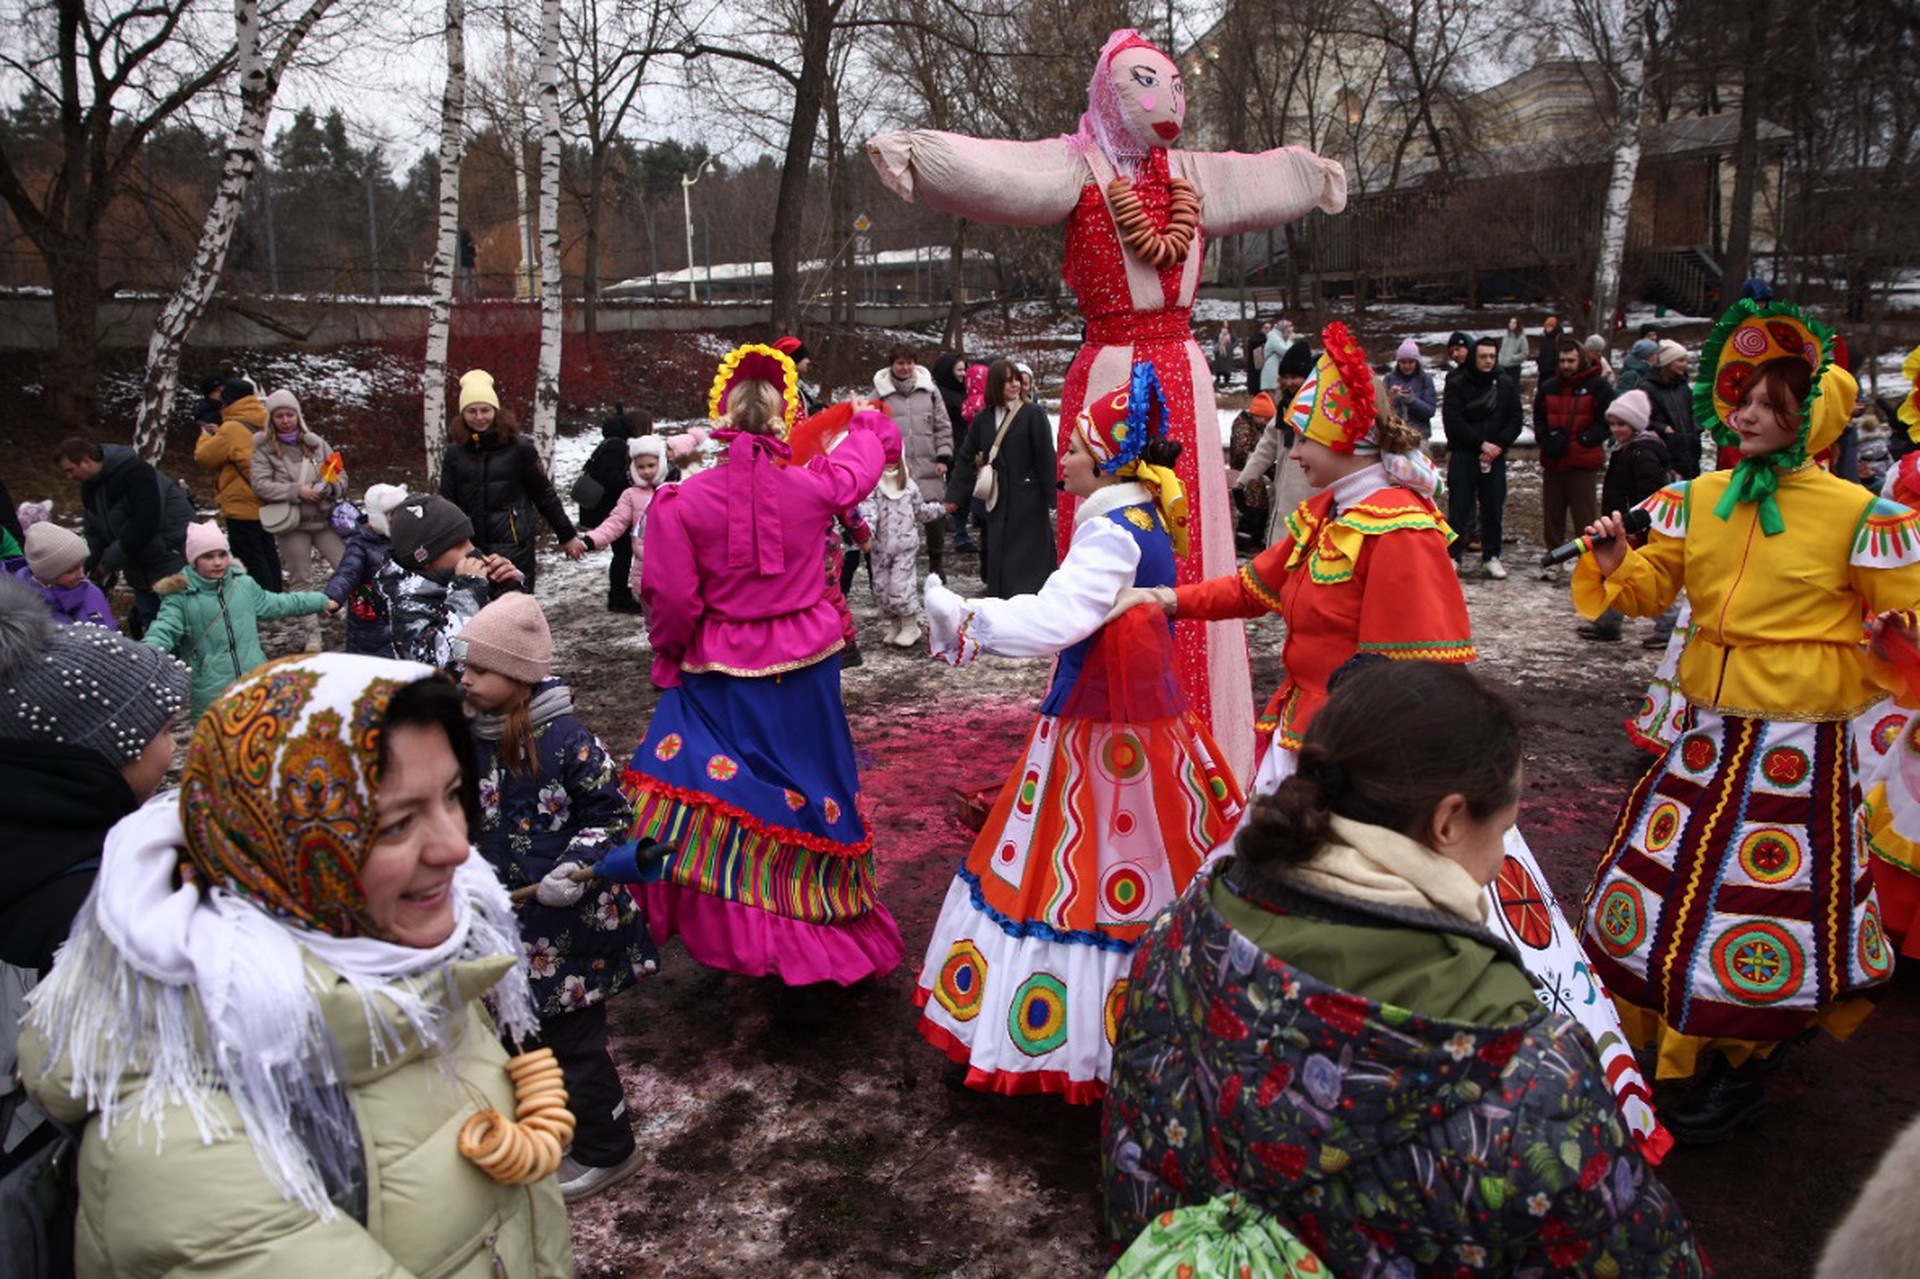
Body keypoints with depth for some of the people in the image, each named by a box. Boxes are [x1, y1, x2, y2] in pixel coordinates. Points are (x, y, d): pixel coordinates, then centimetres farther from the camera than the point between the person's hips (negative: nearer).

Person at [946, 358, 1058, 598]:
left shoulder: (1033, 414, -6)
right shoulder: (982, 418, 7)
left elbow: (1046, 458, -8)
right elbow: (966, 459, 9)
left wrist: (1053, 497, -10)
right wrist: (954, 496, 4)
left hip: (1028, 498, -4)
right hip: (998, 499, 5)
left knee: (1029, 558, -1)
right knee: (997, 555, 9)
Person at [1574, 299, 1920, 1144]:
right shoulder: (1700, 499, 4)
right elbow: (1649, 590, 7)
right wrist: (1615, 566, -14)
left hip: (1800, 738, -5)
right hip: (1709, 729, 5)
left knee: (1771, 899, 5)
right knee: (1678, 885, 14)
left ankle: (1742, 1072, 27)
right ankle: (1680, 1043, 37)